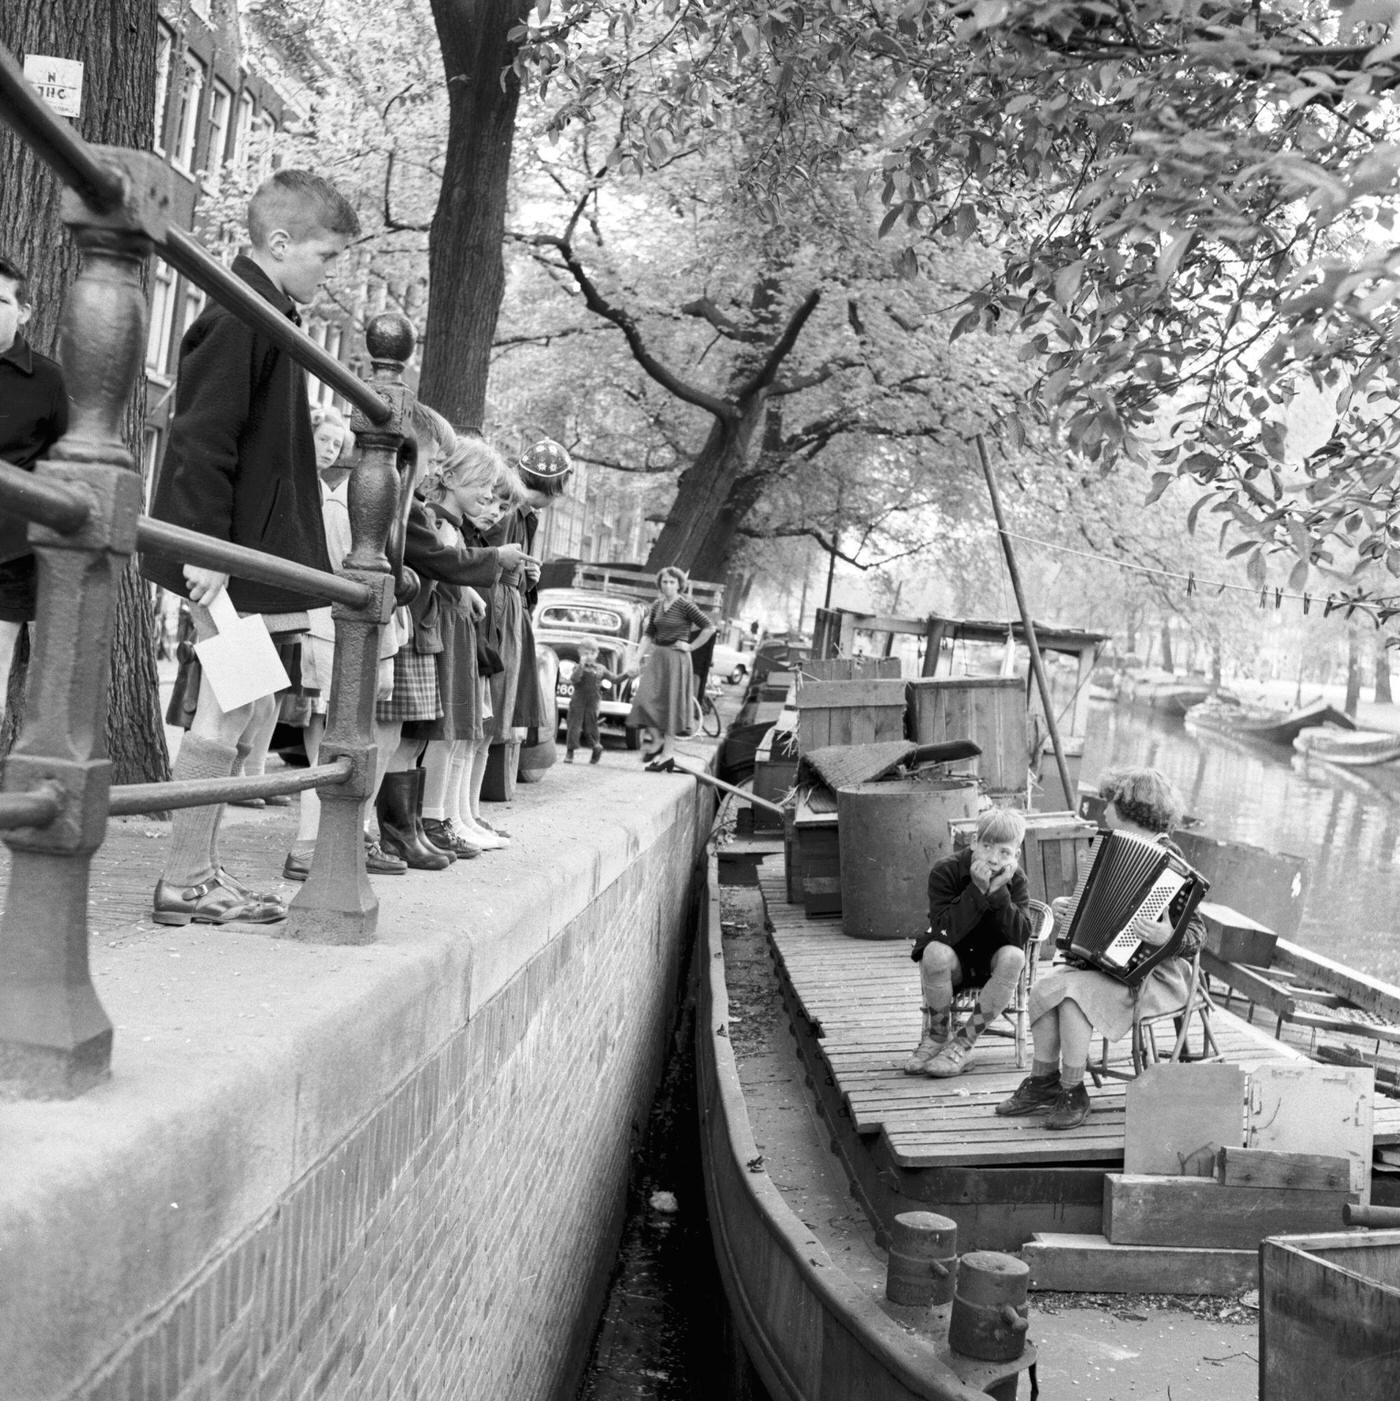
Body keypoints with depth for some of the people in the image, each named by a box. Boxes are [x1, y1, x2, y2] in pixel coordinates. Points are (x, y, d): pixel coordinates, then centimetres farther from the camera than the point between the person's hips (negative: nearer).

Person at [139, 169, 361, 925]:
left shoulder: (266, 316, 18)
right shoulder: (240, 317, -13)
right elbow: (203, 438, -20)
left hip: (253, 550, 10)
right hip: (231, 553, -10)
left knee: (244, 712, 13)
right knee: (226, 716, -5)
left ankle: (197, 869, 20)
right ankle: (184, 881, 4)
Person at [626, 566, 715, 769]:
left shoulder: (685, 605, -8)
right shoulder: (657, 606, 9)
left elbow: (709, 628, -9)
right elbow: (648, 633, 13)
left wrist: (690, 646, -8)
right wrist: (643, 654, -1)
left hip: (676, 658, -5)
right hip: (657, 656, 5)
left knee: (670, 703, -2)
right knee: (648, 699, -6)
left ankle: (666, 754, 3)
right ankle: (656, 740, 10)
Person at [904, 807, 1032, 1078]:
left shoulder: (1016, 880, -8)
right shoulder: (946, 870, -16)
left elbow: (1020, 936, -21)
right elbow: (944, 931, -28)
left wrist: (998, 891, -31)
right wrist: (977, 890, -34)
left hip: (992, 964, 2)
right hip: (954, 963, -2)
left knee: (1013, 957, -31)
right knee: (936, 952, -35)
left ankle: (964, 1043, -19)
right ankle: (937, 1035, -10)